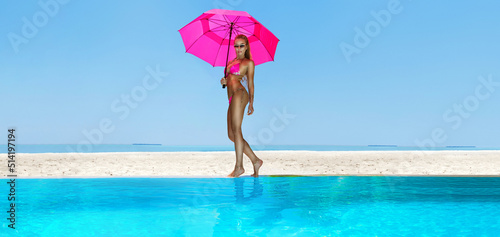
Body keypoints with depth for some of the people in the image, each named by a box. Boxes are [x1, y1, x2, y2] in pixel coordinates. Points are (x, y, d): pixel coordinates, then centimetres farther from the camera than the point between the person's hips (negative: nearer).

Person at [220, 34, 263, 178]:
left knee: (236, 130, -15)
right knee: (231, 134, 3)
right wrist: (224, 81, 3)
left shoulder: (249, 62, 7)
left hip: (239, 94, -8)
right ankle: (255, 160, 7)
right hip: (232, 98, 8)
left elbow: (250, 84, 4)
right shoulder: (231, 61, 26)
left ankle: (239, 166, -16)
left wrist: (251, 103, -2)